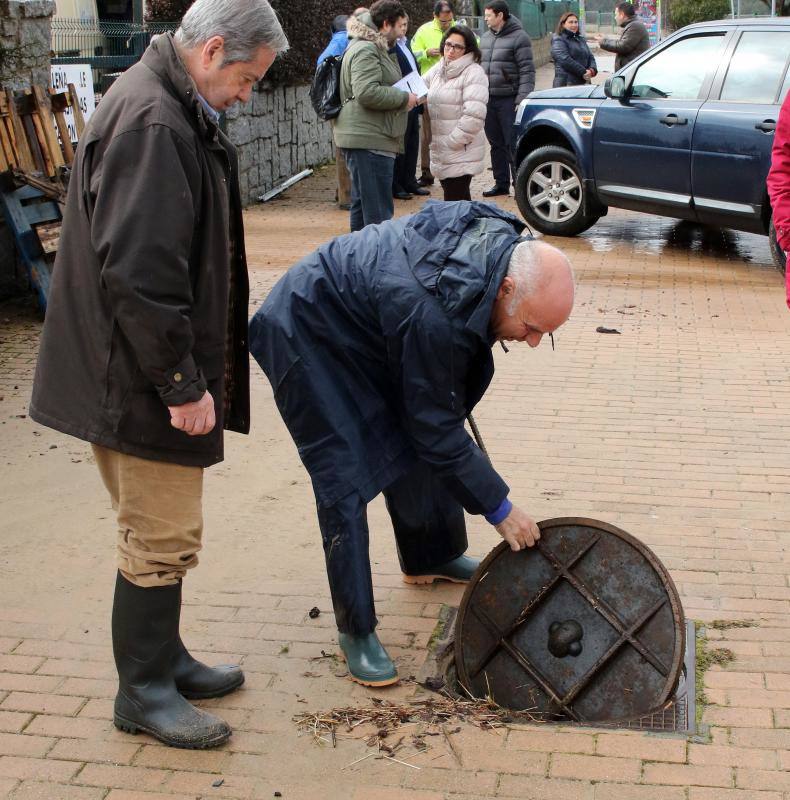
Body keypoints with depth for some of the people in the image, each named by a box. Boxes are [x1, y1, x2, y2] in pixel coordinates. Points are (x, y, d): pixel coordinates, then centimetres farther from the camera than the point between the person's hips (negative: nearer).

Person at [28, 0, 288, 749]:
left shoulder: (175, 111, 13)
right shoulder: (152, 125, -22)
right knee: (161, 540, 2)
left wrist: (188, 373, 21)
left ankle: (163, 660, 34)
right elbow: (138, 272, -28)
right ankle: (143, 693, 17)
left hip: (154, 376, 10)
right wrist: (181, 382, -21)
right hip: (141, 380, -10)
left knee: (161, 533, 20)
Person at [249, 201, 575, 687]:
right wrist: (498, 506, -20)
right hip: (310, 336, -9)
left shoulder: (503, 242, -16)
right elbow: (437, 429, -28)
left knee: (415, 447, 16)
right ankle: (356, 630, 1)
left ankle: (431, 559, 38)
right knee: (345, 483, -11)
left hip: (367, 330, 9)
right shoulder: (431, 315, -40)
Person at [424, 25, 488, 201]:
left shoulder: (473, 73, -10)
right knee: (460, 200, 15)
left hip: (461, 154, -8)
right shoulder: (437, 71, 14)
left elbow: (474, 115, -19)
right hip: (440, 152, 8)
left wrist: (453, 141, -18)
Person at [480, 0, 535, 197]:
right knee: (496, 144, 10)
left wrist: (522, 99, -19)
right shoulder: (486, 38, 15)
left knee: (513, 144, -5)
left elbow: (527, 71, -11)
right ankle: (501, 183, 18)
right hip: (488, 99, 7)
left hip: (509, 100, -7)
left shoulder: (518, 37, -7)